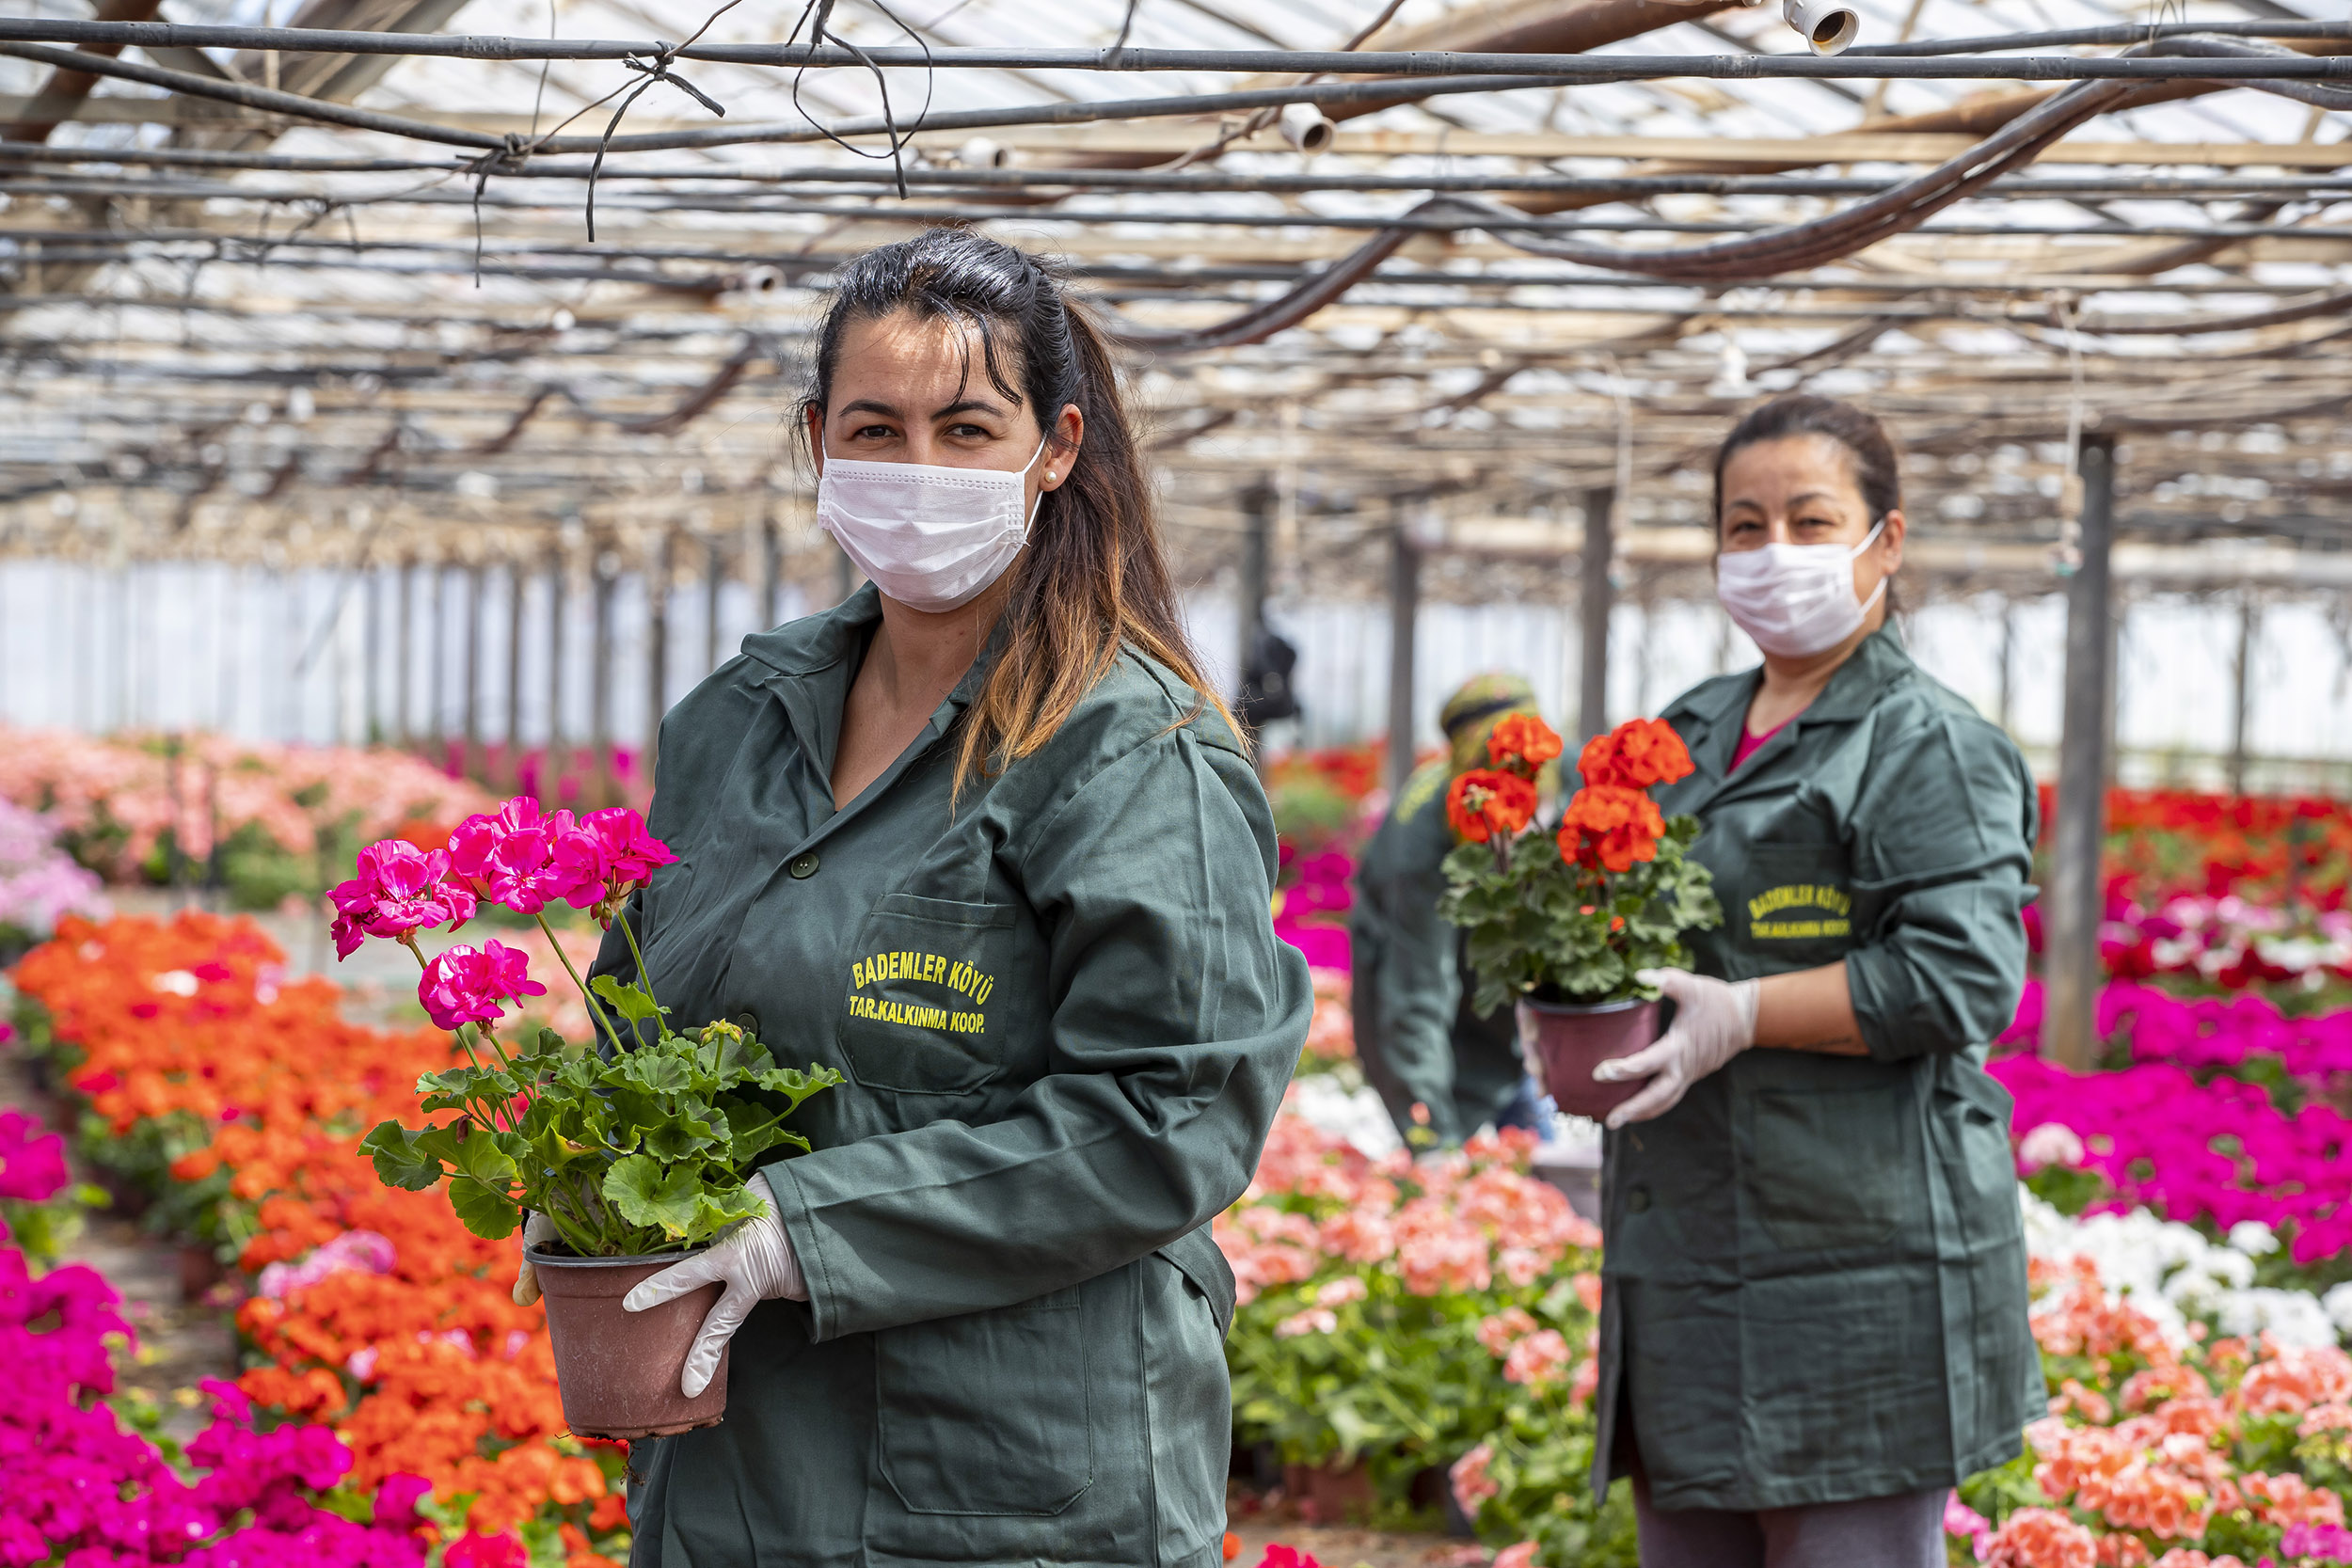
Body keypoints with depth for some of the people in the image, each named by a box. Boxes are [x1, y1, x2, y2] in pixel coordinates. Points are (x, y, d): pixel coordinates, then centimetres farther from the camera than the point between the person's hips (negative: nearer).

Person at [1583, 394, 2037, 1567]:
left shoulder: (1928, 748, -7)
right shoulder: (1690, 734, 17)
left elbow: (1962, 974, -17)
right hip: (1688, 1241, 8)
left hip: (1862, 1247, -8)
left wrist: (1742, 1016, -21)